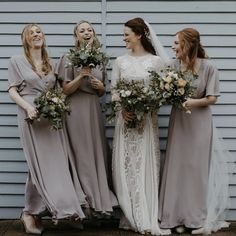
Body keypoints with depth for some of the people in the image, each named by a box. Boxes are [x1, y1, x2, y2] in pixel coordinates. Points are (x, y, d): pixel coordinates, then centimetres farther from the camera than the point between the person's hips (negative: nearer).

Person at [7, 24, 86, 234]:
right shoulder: (17, 61, 4)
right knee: (39, 165, -8)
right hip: (31, 116, -5)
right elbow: (12, 91, -1)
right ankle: (30, 212, 4)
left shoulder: (50, 63, 18)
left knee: (57, 162, -1)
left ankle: (33, 212, 8)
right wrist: (28, 107, -17)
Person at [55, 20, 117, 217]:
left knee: (98, 153, 5)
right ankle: (87, 202, 2)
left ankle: (99, 199, 14)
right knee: (83, 155, -5)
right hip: (77, 110, -5)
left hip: (95, 109, 6)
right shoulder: (70, 58, -2)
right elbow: (66, 90, -7)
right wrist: (81, 76, -19)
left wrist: (101, 86, -2)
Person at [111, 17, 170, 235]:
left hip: (147, 118, -2)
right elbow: (113, 90, 6)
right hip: (125, 118, 2)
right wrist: (122, 109, -12)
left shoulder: (156, 61, 1)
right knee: (126, 166, 0)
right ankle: (134, 217, 8)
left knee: (146, 166, -2)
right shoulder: (120, 61, 8)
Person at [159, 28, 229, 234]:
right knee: (177, 168, 5)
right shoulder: (173, 65, -3)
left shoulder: (208, 67, -11)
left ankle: (199, 219, 14)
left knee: (198, 169, 2)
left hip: (199, 123, -3)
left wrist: (194, 102, -24)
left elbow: (212, 98, -9)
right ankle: (178, 217, 15)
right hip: (178, 121, 3)